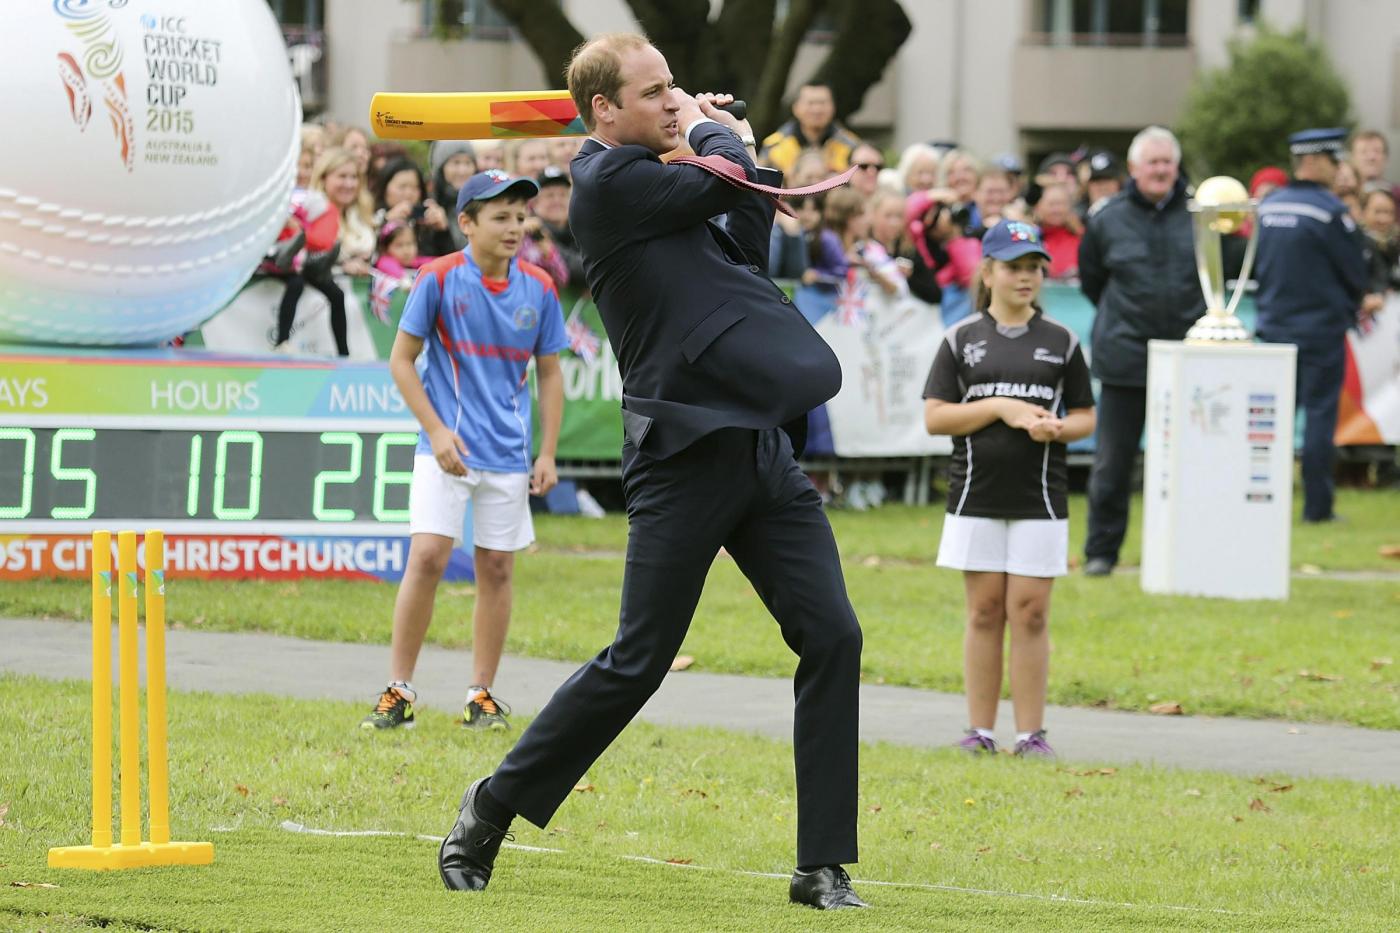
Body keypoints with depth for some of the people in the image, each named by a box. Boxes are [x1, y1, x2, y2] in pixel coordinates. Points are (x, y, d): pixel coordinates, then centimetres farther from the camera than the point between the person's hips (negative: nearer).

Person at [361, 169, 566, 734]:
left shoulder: (538, 290, 2)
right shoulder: (439, 279, -7)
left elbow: (550, 374, 11)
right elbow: (401, 359, -2)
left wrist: (548, 454, 5)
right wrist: (436, 429, -11)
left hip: (508, 454, 3)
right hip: (446, 448, -3)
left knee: (496, 569, 5)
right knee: (427, 556, -13)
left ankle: (482, 696, 14)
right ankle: (399, 691, -6)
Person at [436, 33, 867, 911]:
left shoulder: (659, 182, 19)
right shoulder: (608, 182, -8)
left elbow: (745, 253, 22)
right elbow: (724, 180, -13)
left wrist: (735, 149, 12)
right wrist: (711, 132, 8)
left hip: (763, 446, 8)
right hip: (685, 458, -8)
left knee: (832, 637, -3)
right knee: (638, 662, -3)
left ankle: (822, 865, 1)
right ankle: (491, 810, 15)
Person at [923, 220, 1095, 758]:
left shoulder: (1061, 342, 8)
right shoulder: (962, 340, 6)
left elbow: (1085, 416, 11)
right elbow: (934, 417, 0)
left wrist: (1057, 428, -11)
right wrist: (1001, 409, -11)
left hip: (1039, 498, 0)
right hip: (976, 496, 0)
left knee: (1029, 612, -2)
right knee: (985, 612, 4)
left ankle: (1030, 733, 2)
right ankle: (980, 731, 8)